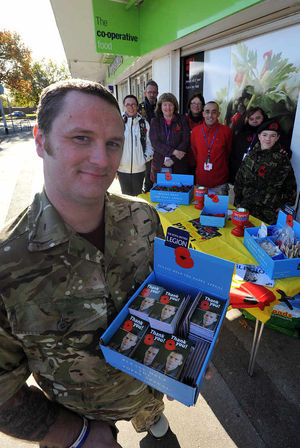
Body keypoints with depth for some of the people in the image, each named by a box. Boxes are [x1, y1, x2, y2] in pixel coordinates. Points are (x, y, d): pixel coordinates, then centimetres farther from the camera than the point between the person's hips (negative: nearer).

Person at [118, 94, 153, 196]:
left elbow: (148, 142, 12)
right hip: (122, 168, -1)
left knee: (138, 195, 13)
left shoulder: (144, 123, 5)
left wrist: (147, 156, -6)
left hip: (139, 168, 2)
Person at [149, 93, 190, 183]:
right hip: (159, 165, 1)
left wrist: (173, 159, -13)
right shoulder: (155, 121, 8)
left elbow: (186, 141, -2)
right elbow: (155, 143, -5)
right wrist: (173, 151, -17)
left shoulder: (182, 120, 7)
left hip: (179, 165, 0)